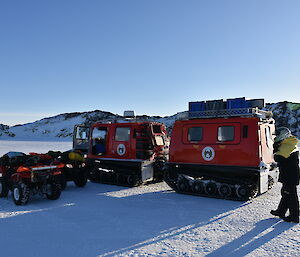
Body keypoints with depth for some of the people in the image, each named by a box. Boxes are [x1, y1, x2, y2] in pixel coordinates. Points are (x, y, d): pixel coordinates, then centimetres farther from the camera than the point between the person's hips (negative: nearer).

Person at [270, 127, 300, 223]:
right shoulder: (292, 145, 13)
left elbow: (277, 158, -20)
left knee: (291, 195, 0)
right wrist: (277, 147, 8)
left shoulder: (286, 147, -20)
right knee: (285, 193, 18)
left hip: (290, 176, -10)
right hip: (291, 175, 10)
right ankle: (280, 211, 30)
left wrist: (275, 148, -7)